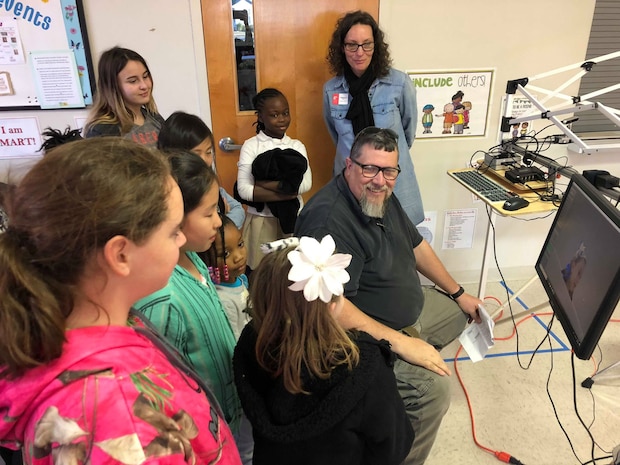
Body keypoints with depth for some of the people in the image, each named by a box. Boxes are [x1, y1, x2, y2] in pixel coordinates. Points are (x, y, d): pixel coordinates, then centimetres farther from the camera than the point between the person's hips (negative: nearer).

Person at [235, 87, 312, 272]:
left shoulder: (296, 145, 4)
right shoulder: (250, 146, -4)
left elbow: (306, 184, -10)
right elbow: (243, 190, -14)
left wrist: (264, 184, -16)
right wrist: (287, 192, -17)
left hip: (294, 217, 2)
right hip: (262, 219, -2)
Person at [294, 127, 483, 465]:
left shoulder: (381, 197, 0)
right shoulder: (328, 219, -31)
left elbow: (416, 245, 14)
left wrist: (458, 293, 19)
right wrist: (400, 343, -32)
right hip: (364, 333, -10)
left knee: (459, 312, 23)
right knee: (433, 388, -24)